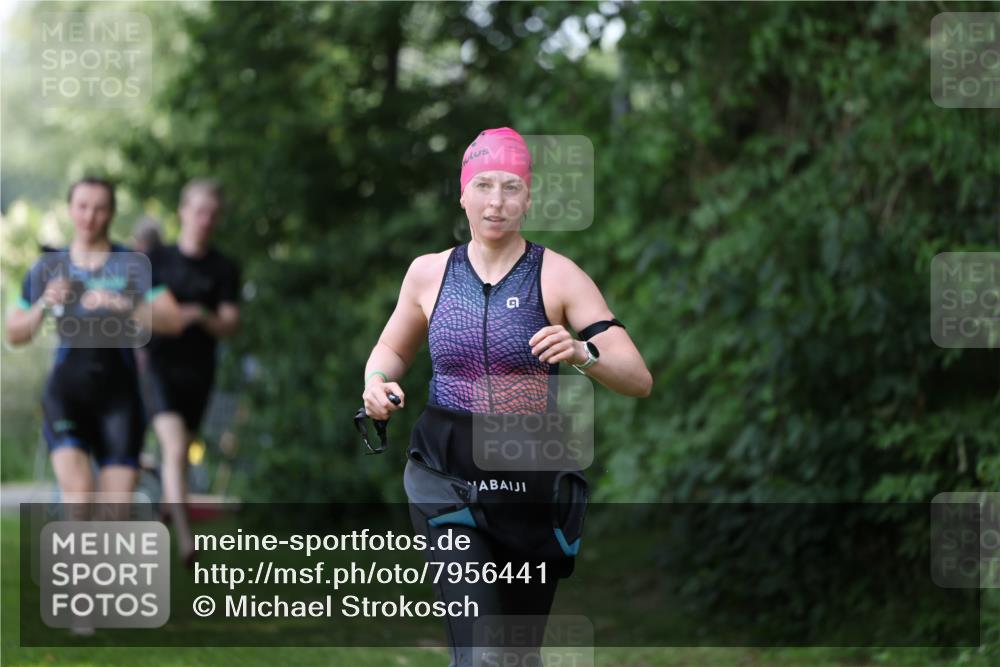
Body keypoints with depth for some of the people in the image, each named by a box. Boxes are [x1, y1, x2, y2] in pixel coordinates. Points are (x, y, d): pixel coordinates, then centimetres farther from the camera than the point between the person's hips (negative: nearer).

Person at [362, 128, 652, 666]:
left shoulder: (558, 276, -4)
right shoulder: (429, 273, 4)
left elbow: (639, 380, -9)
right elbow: (393, 347, 23)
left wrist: (583, 353, -29)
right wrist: (378, 380, -1)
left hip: (534, 480, 0)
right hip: (448, 475, 0)